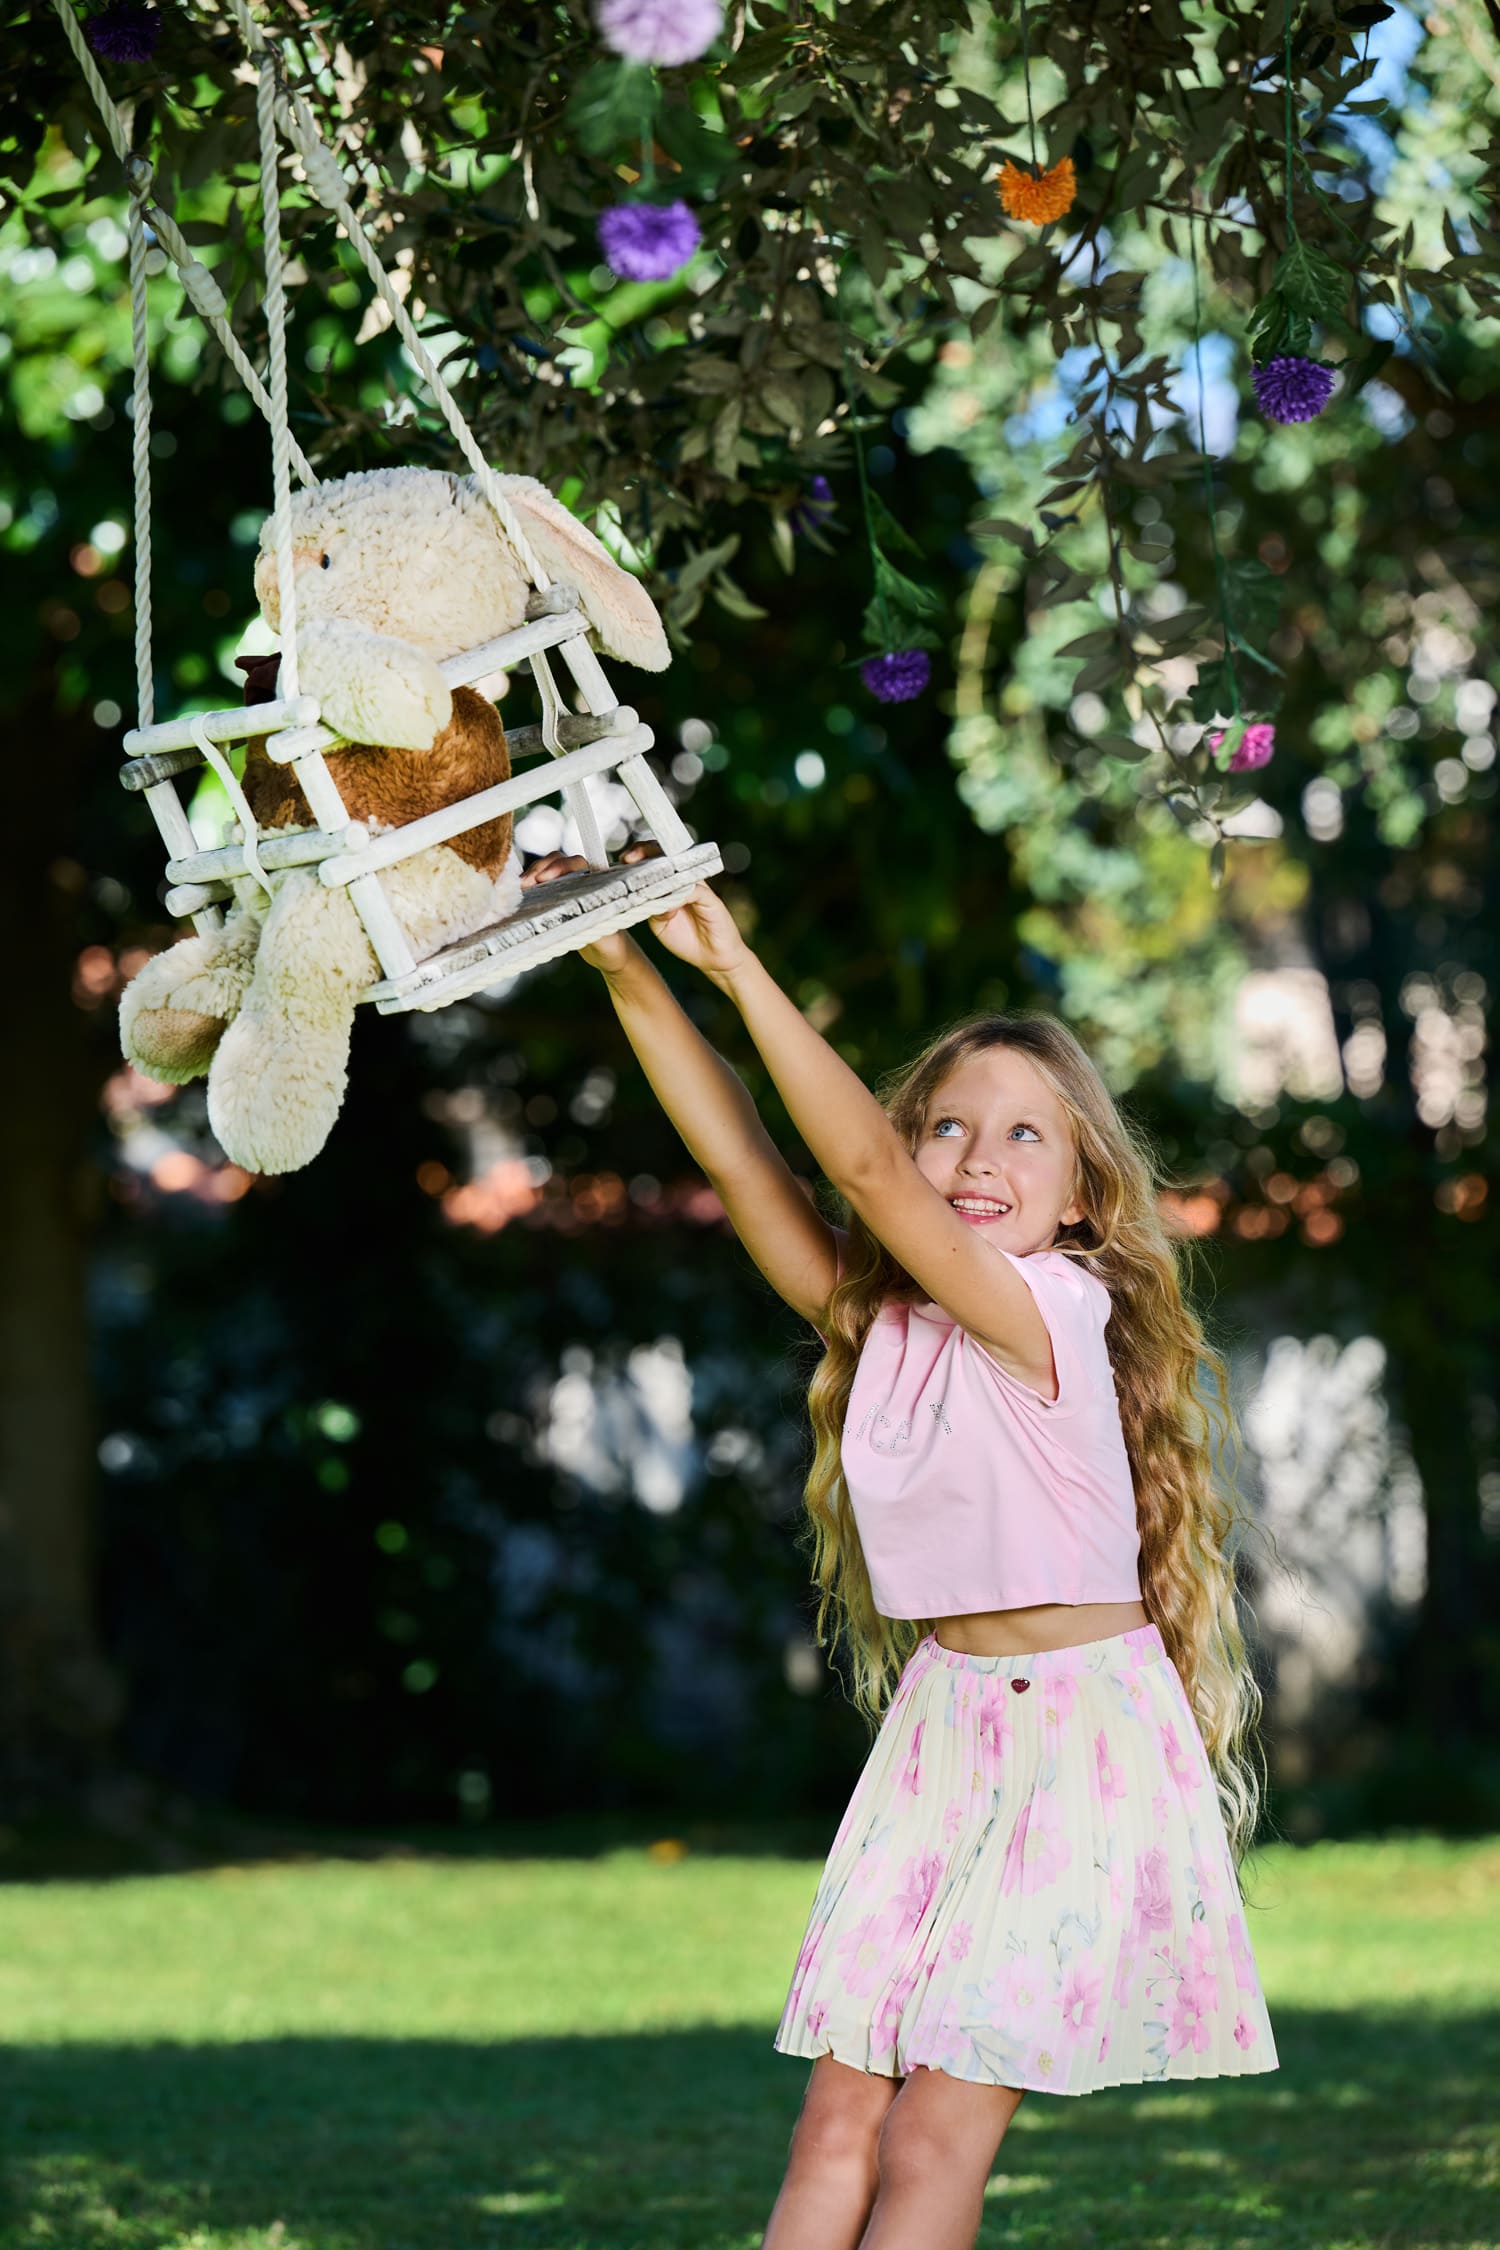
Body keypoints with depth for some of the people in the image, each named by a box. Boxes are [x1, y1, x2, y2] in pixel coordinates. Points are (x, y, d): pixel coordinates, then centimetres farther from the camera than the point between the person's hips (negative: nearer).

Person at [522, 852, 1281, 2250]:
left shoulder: (1057, 1313, -15)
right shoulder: (882, 1321, 5)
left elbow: (863, 1169, -25)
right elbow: (740, 1159, -3)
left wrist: (739, 970, -25)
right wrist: (629, 973, -12)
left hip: (1084, 1739, -6)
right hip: (942, 1727, 6)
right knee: (837, 2123, -1)